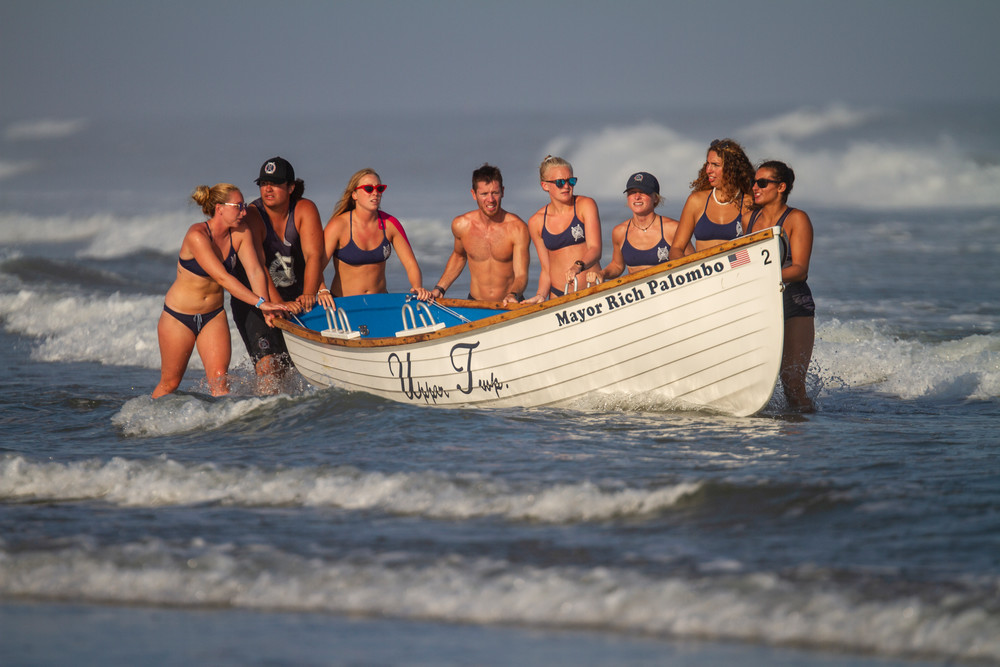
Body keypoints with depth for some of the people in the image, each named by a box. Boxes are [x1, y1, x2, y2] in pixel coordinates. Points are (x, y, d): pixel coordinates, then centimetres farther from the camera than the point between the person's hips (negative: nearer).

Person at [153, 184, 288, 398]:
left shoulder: (240, 233, -8)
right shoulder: (197, 235, -26)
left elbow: (255, 271, -13)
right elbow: (222, 277, -32)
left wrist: (266, 309, -27)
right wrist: (260, 302, -37)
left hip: (213, 316, 4)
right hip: (179, 316, -4)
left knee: (219, 378, -12)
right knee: (170, 383, 8)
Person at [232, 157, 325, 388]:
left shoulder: (305, 210, -8)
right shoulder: (252, 216, -16)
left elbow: (314, 255, -19)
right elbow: (256, 266, -27)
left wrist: (308, 295, -35)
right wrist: (279, 303, -39)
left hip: (294, 297, 3)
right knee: (269, 365, -19)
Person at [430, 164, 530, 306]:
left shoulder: (517, 228, -10)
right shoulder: (461, 225, -1)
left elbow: (521, 275, -14)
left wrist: (513, 295, -35)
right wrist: (439, 289, 11)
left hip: (510, 305, -2)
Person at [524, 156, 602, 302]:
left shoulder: (585, 205, 1)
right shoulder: (536, 222, 8)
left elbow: (595, 249, -11)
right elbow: (546, 269, 11)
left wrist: (578, 266, -32)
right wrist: (541, 295, -8)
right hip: (558, 296, 2)